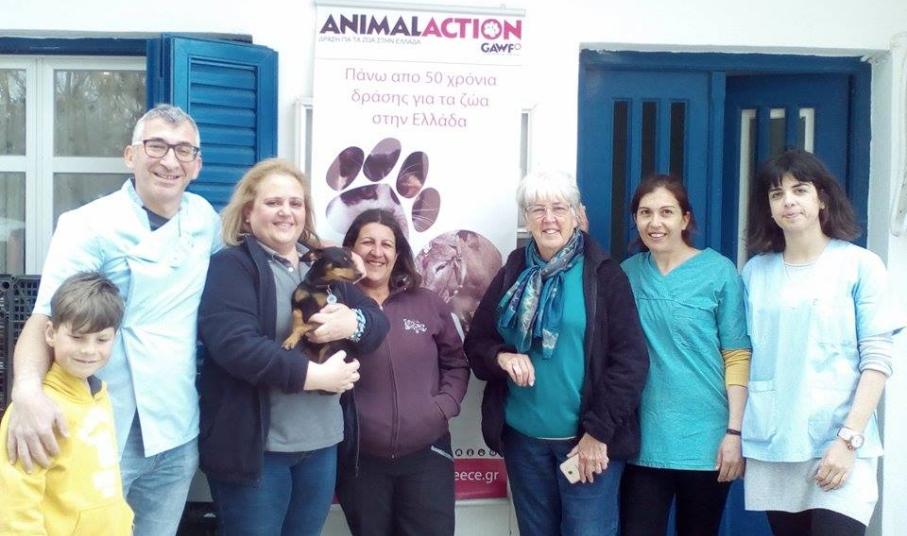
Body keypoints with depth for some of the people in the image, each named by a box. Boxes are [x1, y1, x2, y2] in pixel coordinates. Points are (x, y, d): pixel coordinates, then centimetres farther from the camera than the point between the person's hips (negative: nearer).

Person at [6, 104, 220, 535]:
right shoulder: (89, 225, -10)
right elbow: (45, 318, -16)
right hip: (105, 434, -4)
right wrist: (28, 390, -33)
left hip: (178, 434, 5)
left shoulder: (204, 217, 5)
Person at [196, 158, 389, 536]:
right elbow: (233, 343, -23)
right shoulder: (231, 266, -8)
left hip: (321, 441, 7)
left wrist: (352, 322, -14)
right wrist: (315, 375, -21)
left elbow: (377, 321, 10)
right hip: (255, 443, -6)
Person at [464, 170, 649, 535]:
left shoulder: (602, 273, -5)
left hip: (588, 438, -4)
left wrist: (599, 431, -13)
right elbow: (476, 343, 10)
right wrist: (502, 357, -13)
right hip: (523, 438, 4)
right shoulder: (512, 273, 6)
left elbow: (630, 359, -9)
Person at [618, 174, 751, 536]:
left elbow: (738, 357, -5)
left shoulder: (719, 272, -5)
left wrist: (734, 431, -10)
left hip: (706, 441, -2)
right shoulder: (627, 273, 3)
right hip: (644, 440, 2)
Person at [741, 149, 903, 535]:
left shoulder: (861, 265, -2)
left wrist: (849, 438, -13)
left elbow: (877, 360, -6)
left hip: (838, 445, -3)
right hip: (769, 446, 3)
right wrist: (735, 433, 4)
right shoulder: (755, 272, 8)